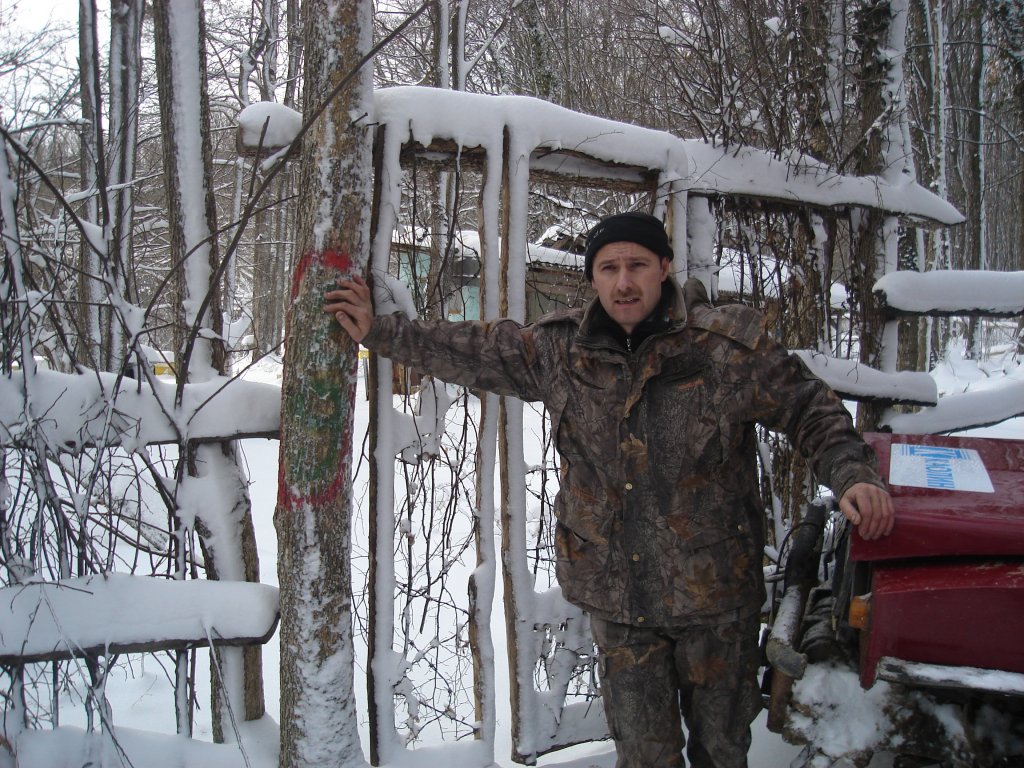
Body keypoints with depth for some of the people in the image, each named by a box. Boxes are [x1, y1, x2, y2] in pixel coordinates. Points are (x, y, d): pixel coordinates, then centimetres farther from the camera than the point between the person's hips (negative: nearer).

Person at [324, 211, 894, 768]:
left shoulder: (729, 345, -11)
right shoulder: (560, 350, -2)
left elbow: (810, 410, -3)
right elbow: (475, 354, 11)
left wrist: (853, 474, -20)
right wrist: (381, 332, 14)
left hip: (716, 593, -2)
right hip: (617, 598, 2)